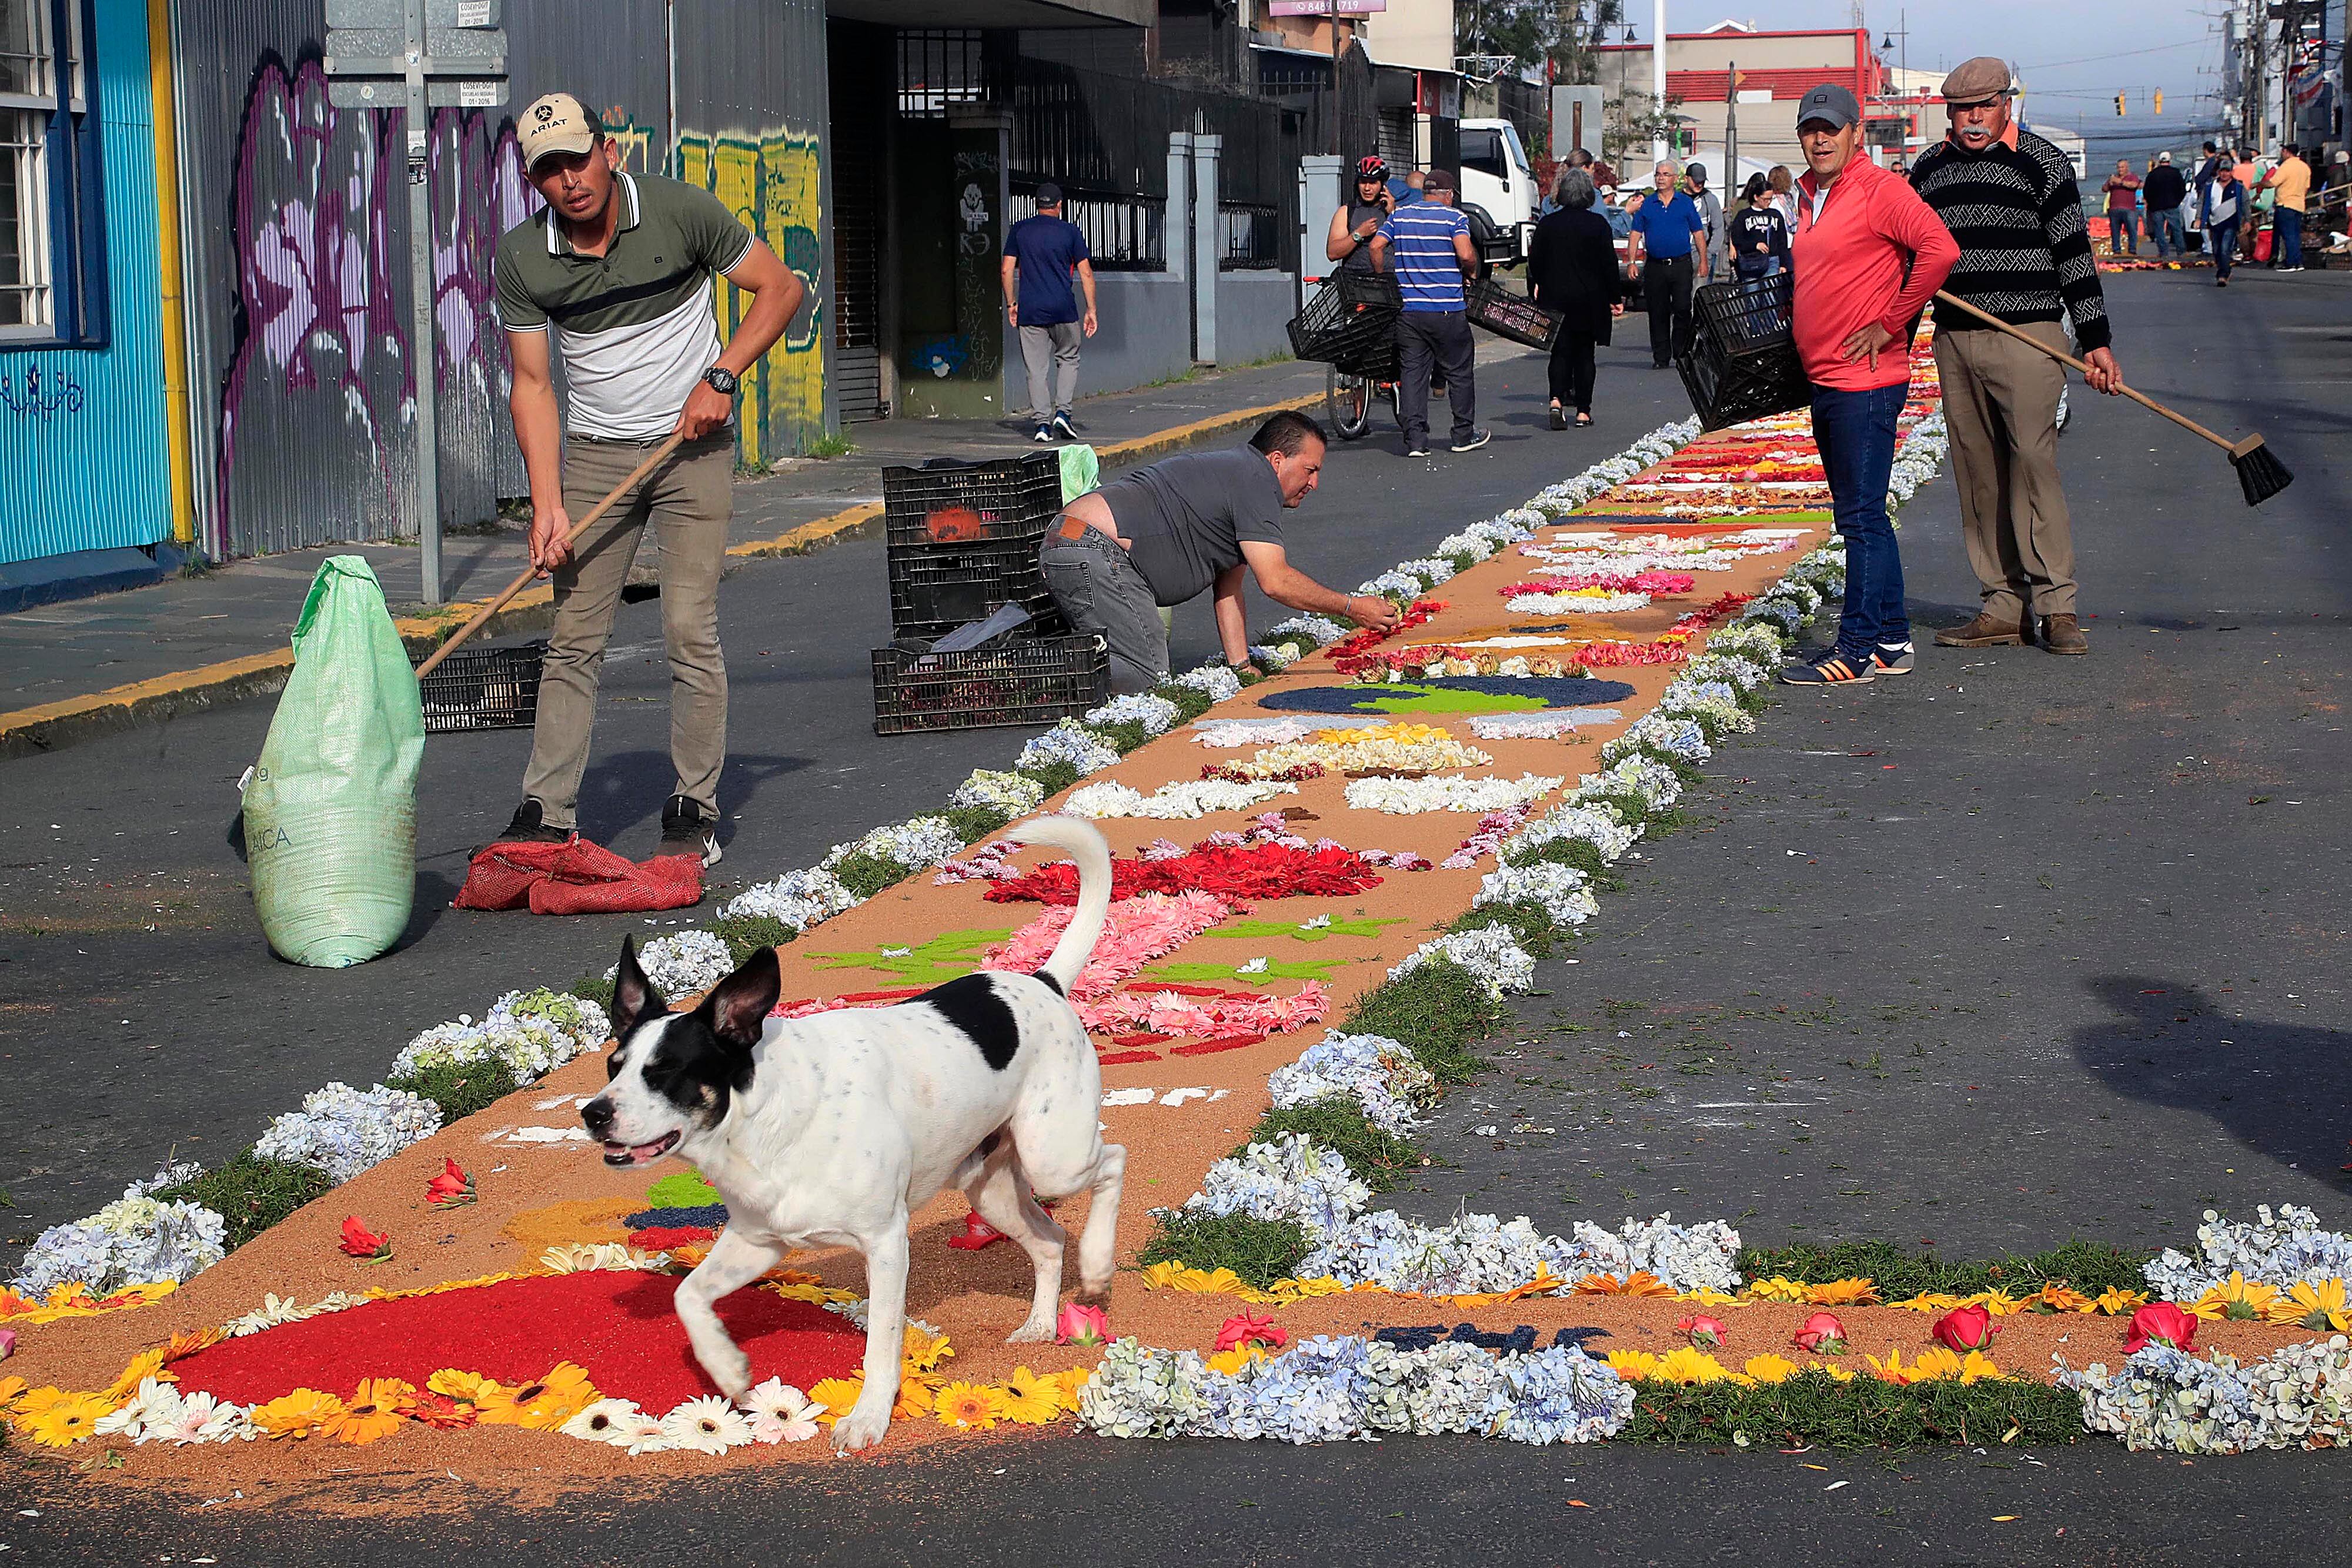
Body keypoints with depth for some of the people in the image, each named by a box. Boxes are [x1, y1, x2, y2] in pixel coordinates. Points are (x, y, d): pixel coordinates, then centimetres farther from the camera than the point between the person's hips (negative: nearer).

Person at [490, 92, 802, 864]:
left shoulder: (680, 211, -12)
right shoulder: (521, 258, -6)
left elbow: (781, 287, -3)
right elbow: (532, 383, -3)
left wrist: (720, 377, -13)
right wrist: (547, 503, -11)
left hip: (693, 445, -2)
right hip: (594, 453, 2)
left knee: (691, 631, -9)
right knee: (573, 637, -1)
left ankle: (695, 815, 0)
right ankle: (546, 814, 2)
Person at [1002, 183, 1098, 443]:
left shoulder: (1019, 230, 7)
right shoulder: (1071, 232, 3)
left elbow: (1007, 270, 3)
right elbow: (1086, 274, 0)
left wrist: (1011, 304, 12)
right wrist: (1091, 310, 5)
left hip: (1030, 311, 1)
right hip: (1063, 309, -1)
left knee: (1037, 369, 3)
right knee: (1068, 359, 16)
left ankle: (1042, 422, -3)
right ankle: (1063, 411, 0)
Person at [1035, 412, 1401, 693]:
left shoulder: (1231, 473, 26)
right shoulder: (1256, 479, -6)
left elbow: (1228, 590, 23)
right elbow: (1275, 581, -12)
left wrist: (1242, 666, 14)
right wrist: (1351, 608, -4)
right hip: (1095, 552, -11)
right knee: (1148, 676, -15)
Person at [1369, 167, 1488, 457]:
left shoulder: (1399, 216, 8)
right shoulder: (1453, 217, -4)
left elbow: (1376, 246, 1)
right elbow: (1466, 255, -16)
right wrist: (1471, 274, 4)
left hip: (1407, 310, 3)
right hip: (1447, 309, -3)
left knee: (1413, 372, 5)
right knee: (1459, 371, 11)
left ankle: (1415, 439, -2)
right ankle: (1465, 435, 19)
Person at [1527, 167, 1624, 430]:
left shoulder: (1547, 223, -1)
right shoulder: (1598, 224, -6)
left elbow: (1535, 262, 3)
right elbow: (1609, 263, -4)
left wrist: (1535, 291, 14)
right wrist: (1616, 298, 3)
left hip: (1555, 298, 1)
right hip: (1589, 300, -1)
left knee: (1560, 351, 6)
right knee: (1584, 353, 8)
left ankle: (1557, 400, -17)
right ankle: (1583, 410, 8)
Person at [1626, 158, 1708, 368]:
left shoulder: (1686, 203, 6)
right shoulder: (1646, 204, 8)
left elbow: (1698, 233, 8)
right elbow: (1636, 234, 7)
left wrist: (1703, 261, 2)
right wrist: (1632, 261, -2)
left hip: (1681, 264, -1)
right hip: (1655, 266, 1)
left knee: (1682, 310, -6)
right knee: (1658, 313, 2)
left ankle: (1681, 354, 4)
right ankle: (1661, 356, 7)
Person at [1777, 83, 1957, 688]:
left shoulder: (1880, 189, -11)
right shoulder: (1809, 198, 16)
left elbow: (1940, 250, -23)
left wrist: (1889, 324, -18)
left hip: (1866, 382, -10)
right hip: (1825, 382, 10)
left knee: (1862, 517, -7)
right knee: (1860, 516, 13)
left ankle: (1859, 650, -6)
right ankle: (1890, 639, 20)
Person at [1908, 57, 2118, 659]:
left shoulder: (2040, 162, 0)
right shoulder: (1928, 170, 14)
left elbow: (2074, 254, -1)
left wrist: (2096, 341, -6)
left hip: (2027, 337, -5)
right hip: (1953, 340, 5)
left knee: (2033, 463, -13)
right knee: (1978, 473, 5)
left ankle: (2056, 605, -10)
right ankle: (2003, 607, 9)